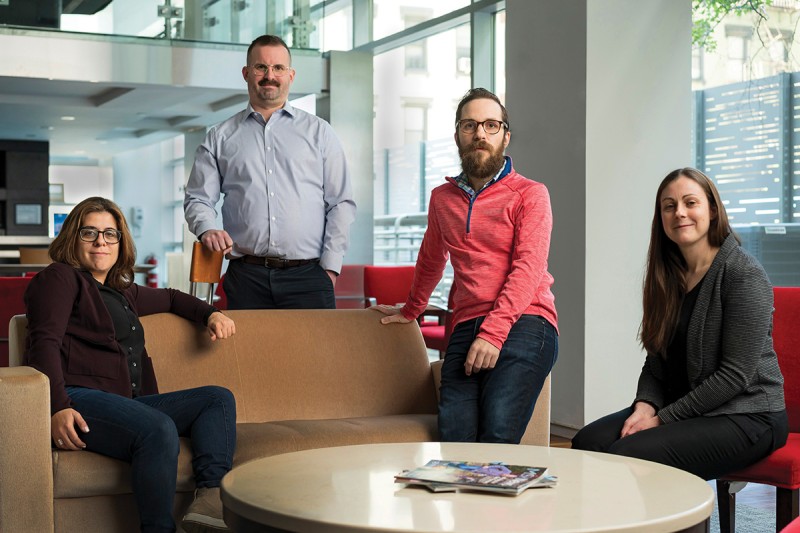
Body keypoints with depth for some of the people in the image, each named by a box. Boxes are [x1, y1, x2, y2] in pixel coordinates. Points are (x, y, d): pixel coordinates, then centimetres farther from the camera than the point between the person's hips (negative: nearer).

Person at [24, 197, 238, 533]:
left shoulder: (123, 293, 31)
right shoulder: (60, 278, 7)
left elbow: (169, 298, 50)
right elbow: (44, 342, -7)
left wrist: (210, 314, 30)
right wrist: (57, 408, -22)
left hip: (126, 402, 9)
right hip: (77, 399, -9)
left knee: (218, 399, -3)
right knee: (159, 429, -35)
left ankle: (210, 496, -28)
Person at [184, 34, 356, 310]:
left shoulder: (319, 132, 12)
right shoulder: (220, 137, 15)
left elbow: (341, 203, 8)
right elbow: (198, 198, 13)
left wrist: (330, 267, -2)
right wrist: (207, 229, -10)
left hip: (308, 276, -1)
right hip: (246, 276, 1)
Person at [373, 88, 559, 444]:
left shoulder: (529, 194, 6)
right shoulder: (442, 198, 21)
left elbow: (528, 269, -7)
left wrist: (493, 333, -18)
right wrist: (410, 311, 50)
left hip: (523, 324, -4)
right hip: (466, 329, 4)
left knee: (496, 435, -24)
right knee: (454, 438, -17)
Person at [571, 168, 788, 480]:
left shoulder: (744, 275, -12)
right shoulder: (667, 277, 10)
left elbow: (735, 375, -17)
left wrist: (663, 418, -14)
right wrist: (645, 405, -8)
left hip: (746, 416, -6)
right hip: (681, 407, 7)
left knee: (629, 456, -27)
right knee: (587, 443, -17)